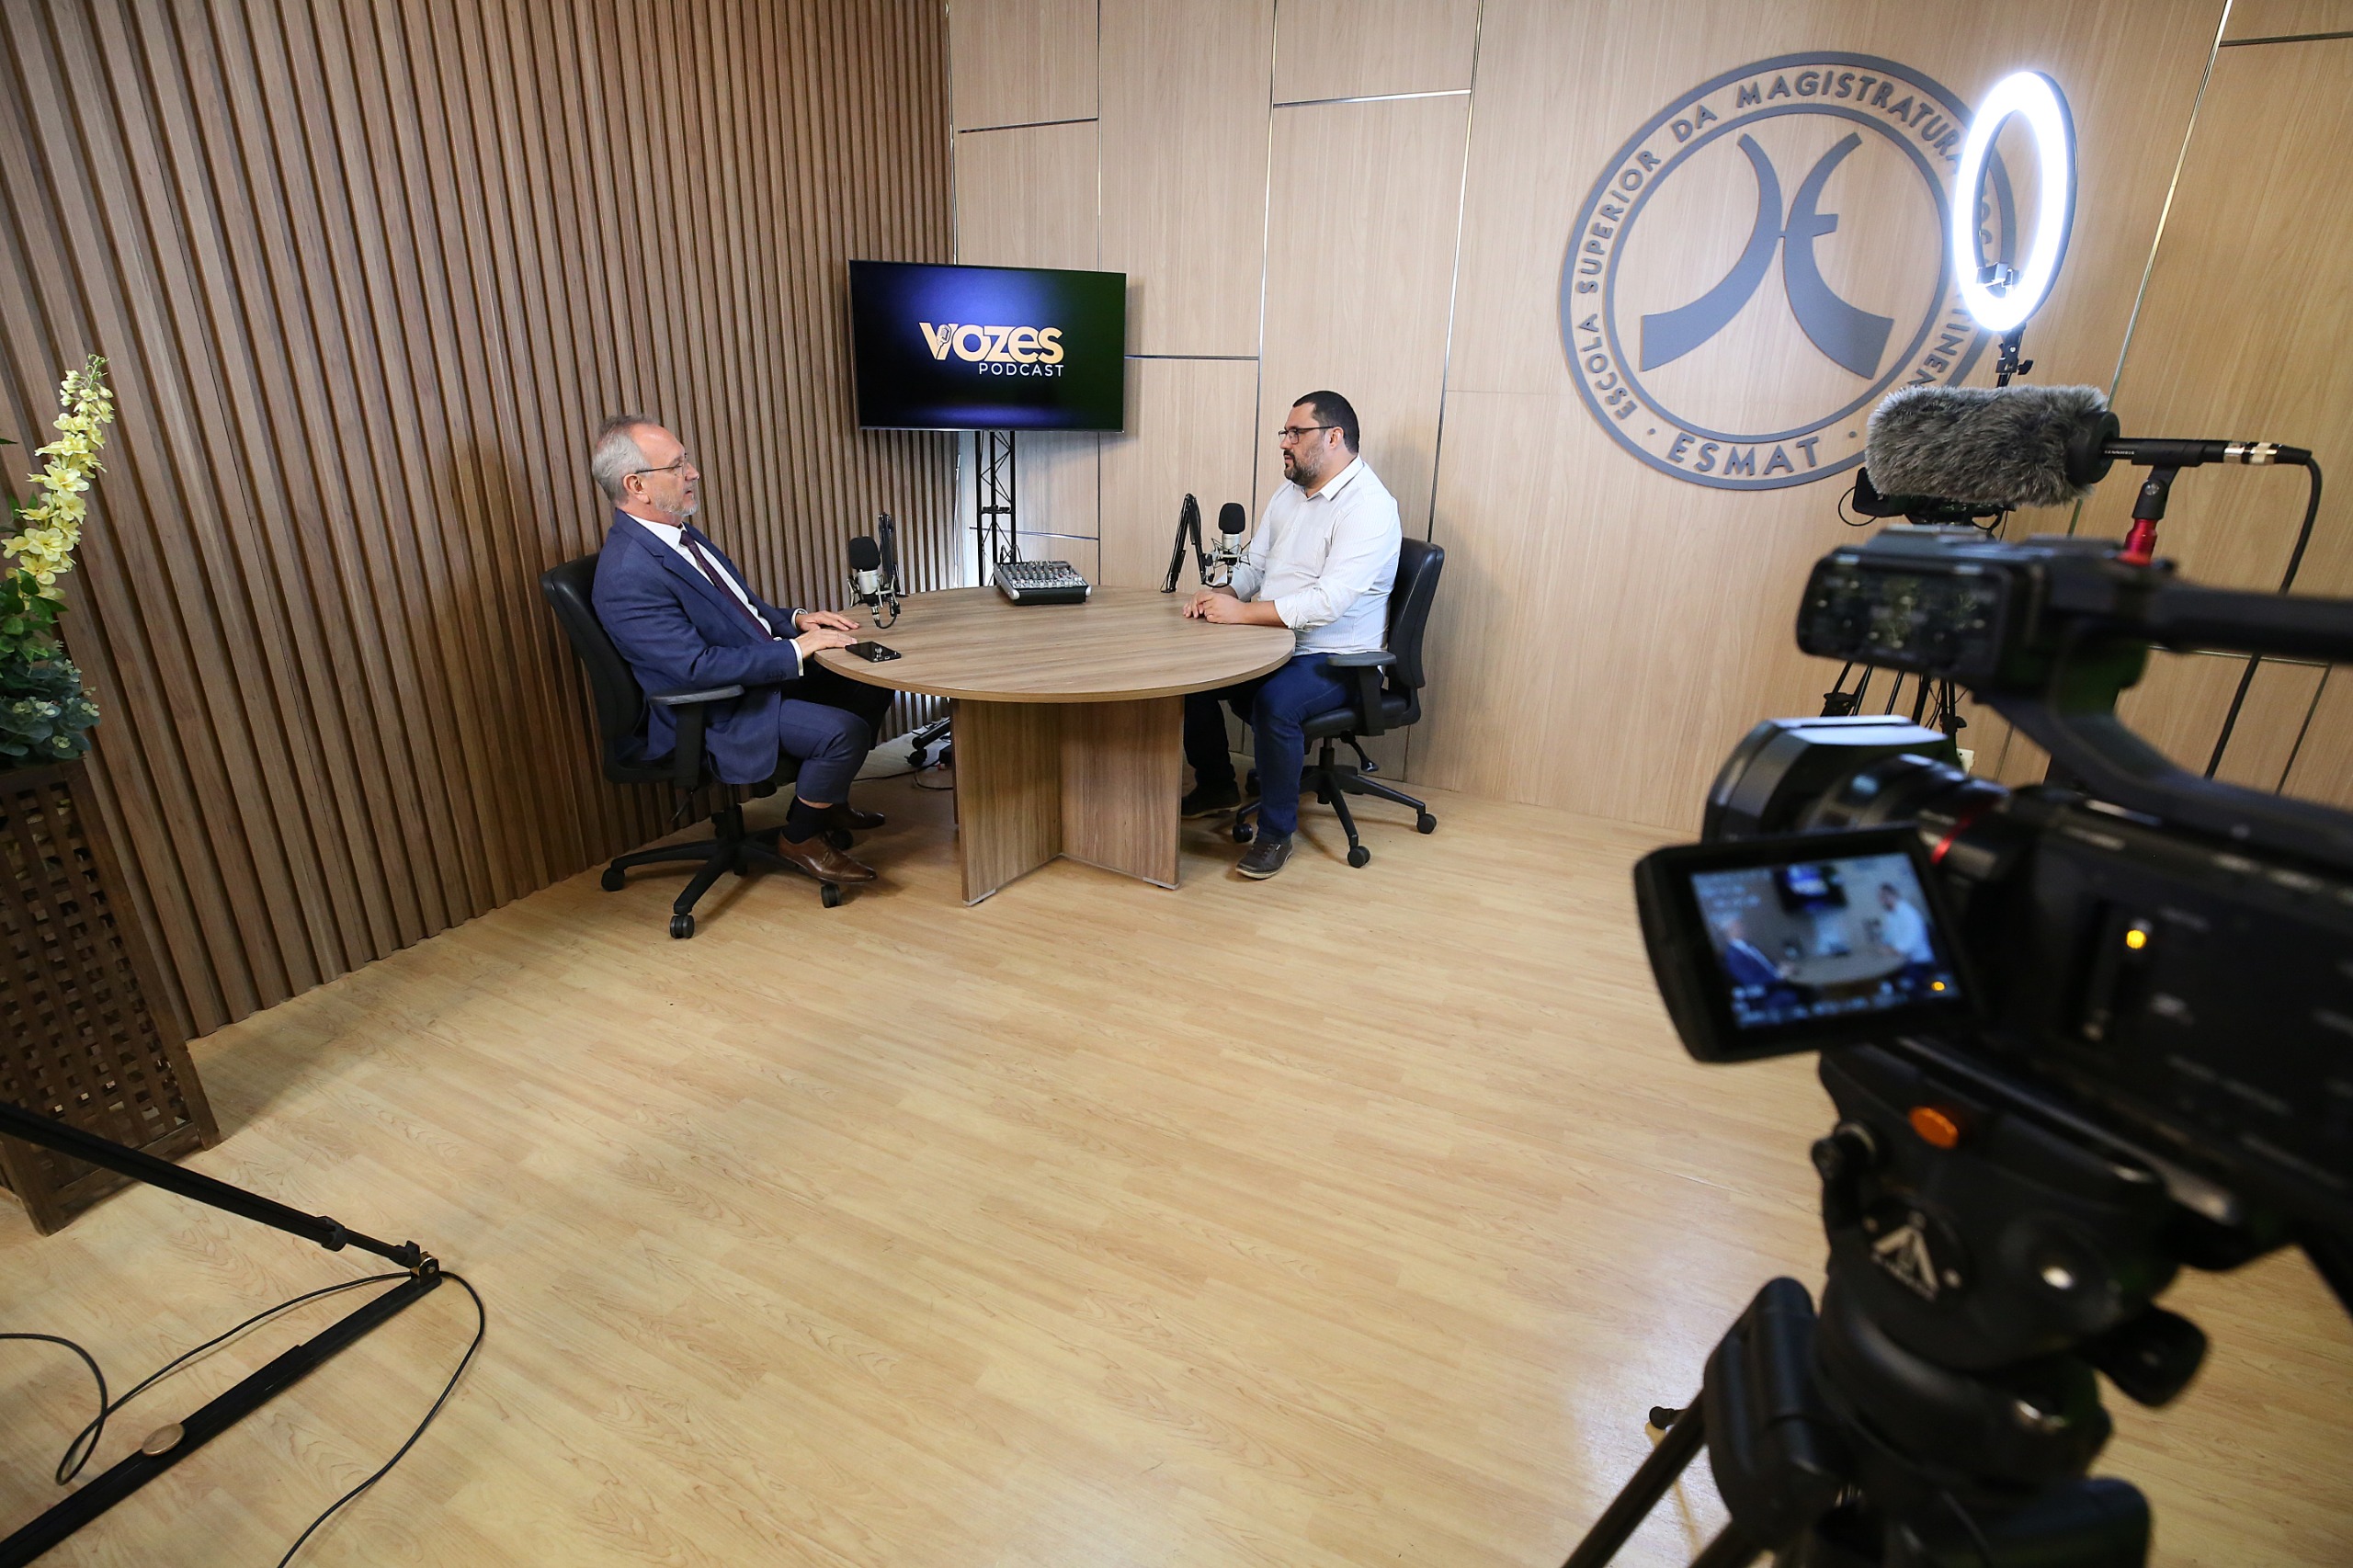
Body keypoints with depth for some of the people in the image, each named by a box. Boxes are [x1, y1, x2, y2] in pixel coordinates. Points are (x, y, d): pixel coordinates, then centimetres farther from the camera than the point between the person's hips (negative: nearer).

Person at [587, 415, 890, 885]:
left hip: (766, 670, 10)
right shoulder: (630, 576, -25)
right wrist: (795, 650, -24)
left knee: (871, 688, 7)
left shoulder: (679, 532, 6)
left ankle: (827, 800, 23)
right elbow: (698, 667, -29)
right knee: (843, 731, -25)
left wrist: (795, 618, 2)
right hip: (714, 715, -10)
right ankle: (800, 838, 1)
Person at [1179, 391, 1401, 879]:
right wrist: (1221, 596, -5)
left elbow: (1329, 601, -28)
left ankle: (1276, 832, -14)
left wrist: (1244, 612, -26)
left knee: (1275, 702, -35)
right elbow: (1253, 565, 17)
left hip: (1337, 661, -9)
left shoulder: (1369, 507, -17)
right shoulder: (1289, 493, 12)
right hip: (1273, 644, 9)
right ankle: (1216, 787, 19)